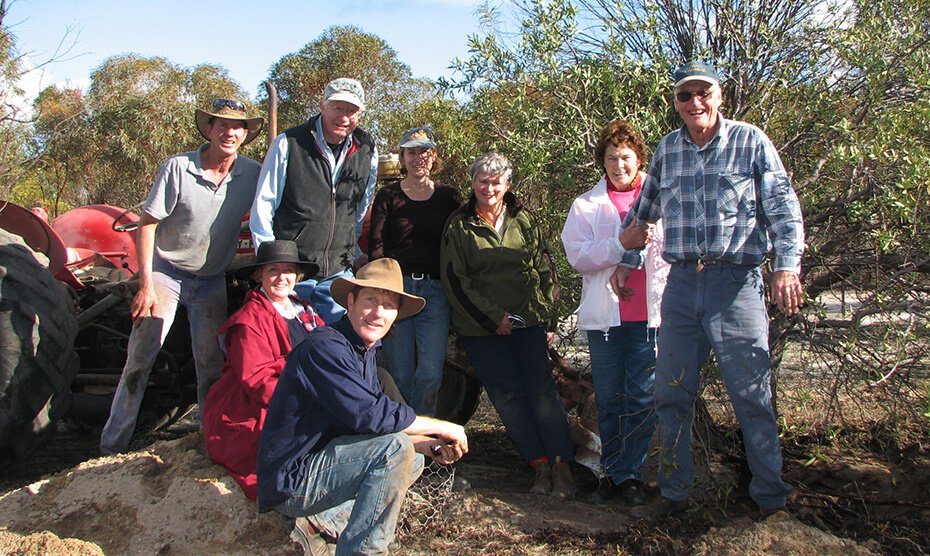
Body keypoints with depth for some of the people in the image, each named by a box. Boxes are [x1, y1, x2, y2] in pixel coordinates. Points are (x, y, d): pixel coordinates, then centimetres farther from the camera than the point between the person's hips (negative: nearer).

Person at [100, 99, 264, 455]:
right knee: (140, 358, -3)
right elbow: (147, 225, -11)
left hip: (212, 282, 3)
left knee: (212, 368, 7)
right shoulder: (178, 168, -14)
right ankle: (113, 446, 9)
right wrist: (145, 285, -16)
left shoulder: (252, 174, -5)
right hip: (166, 272, -3)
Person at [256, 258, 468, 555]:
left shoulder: (364, 351, 10)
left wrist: (429, 445, -5)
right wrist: (441, 427, -17)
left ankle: (321, 521, 8)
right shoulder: (325, 346, -21)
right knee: (396, 449, -24)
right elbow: (368, 416, -29)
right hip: (292, 481, -10)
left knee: (414, 460, 17)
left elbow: (375, 426, 10)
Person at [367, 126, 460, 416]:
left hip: (435, 291, 1)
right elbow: (375, 247, 0)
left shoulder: (448, 196, 11)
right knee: (400, 374, 3)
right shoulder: (388, 196, 6)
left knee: (431, 373, -6)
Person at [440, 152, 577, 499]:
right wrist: (493, 317, -7)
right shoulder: (459, 226, 3)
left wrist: (545, 315, 4)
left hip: (527, 320, 1)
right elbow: (453, 279, -2)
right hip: (481, 326, -1)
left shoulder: (524, 220, 11)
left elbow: (544, 271, 15)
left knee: (542, 389, -9)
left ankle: (561, 466, -6)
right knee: (508, 395, -7)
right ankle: (540, 465, 0)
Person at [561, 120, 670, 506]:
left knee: (641, 396, -1)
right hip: (605, 314, 1)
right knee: (609, 399, 7)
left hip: (651, 312, -1)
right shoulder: (586, 205, 10)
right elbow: (578, 256, -4)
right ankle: (612, 472, 20)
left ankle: (627, 473, 12)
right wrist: (622, 243, -16)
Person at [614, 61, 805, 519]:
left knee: (752, 396, 2)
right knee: (671, 395, 8)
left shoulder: (750, 141, 2)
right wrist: (627, 261, 22)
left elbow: (782, 207, -2)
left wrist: (786, 266, -14)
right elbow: (644, 210, 23)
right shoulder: (668, 148, 12)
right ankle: (674, 493, 22)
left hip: (736, 283, -4)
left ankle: (771, 498, 18)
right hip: (681, 283, 4)